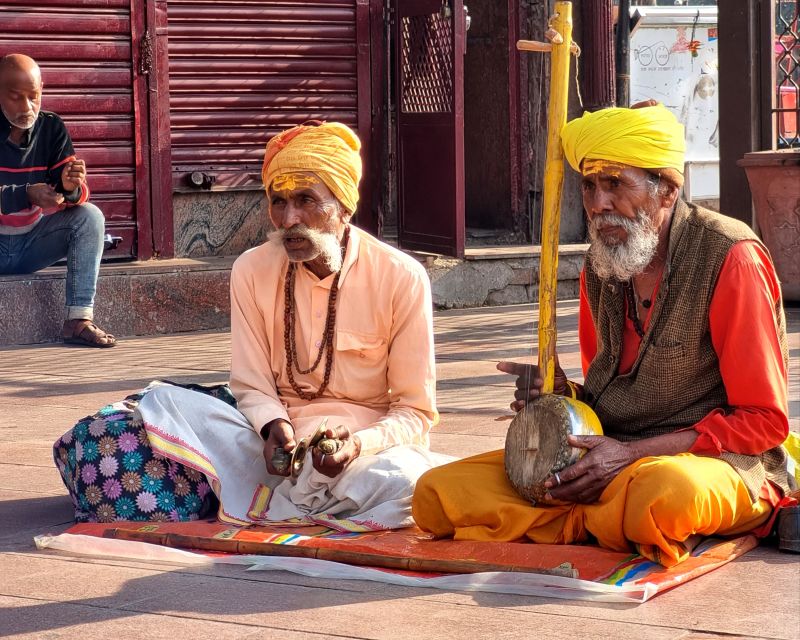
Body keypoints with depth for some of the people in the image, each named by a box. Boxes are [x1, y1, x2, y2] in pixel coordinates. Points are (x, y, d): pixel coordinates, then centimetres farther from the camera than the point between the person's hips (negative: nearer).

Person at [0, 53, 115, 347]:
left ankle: (78, 319, -25)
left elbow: (76, 197, -7)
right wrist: (26, 195, -36)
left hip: (32, 242, 4)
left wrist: (71, 187, -31)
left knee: (90, 216, -18)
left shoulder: (51, 128, -1)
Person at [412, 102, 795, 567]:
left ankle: (588, 521, -10)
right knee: (436, 495, -11)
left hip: (713, 460, -6)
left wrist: (631, 455, -17)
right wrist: (563, 394, -4)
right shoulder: (601, 267, 9)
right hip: (608, 455, 6)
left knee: (664, 493, -44)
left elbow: (764, 421, -11)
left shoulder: (729, 258, -11)